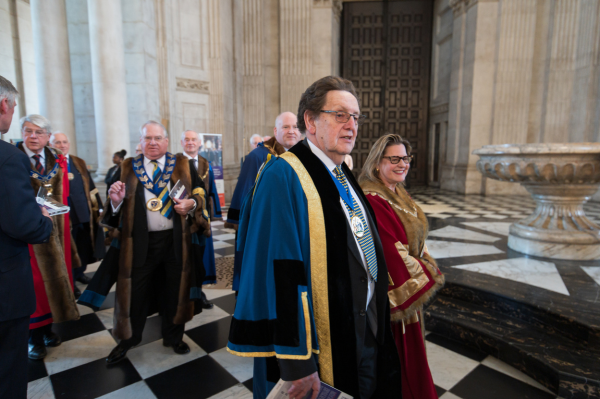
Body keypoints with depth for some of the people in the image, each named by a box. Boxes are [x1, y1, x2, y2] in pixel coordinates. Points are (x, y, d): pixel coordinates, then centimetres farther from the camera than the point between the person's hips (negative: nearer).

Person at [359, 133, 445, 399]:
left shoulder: (398, 194, 6)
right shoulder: (372, 200, -26)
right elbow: (390, 253, -26)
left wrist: (426, 270, 6)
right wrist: (420, 281, -14)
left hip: (410, 284, 9)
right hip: (393, 295, -9)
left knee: (408, 350, 25)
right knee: (398, 354, 10)